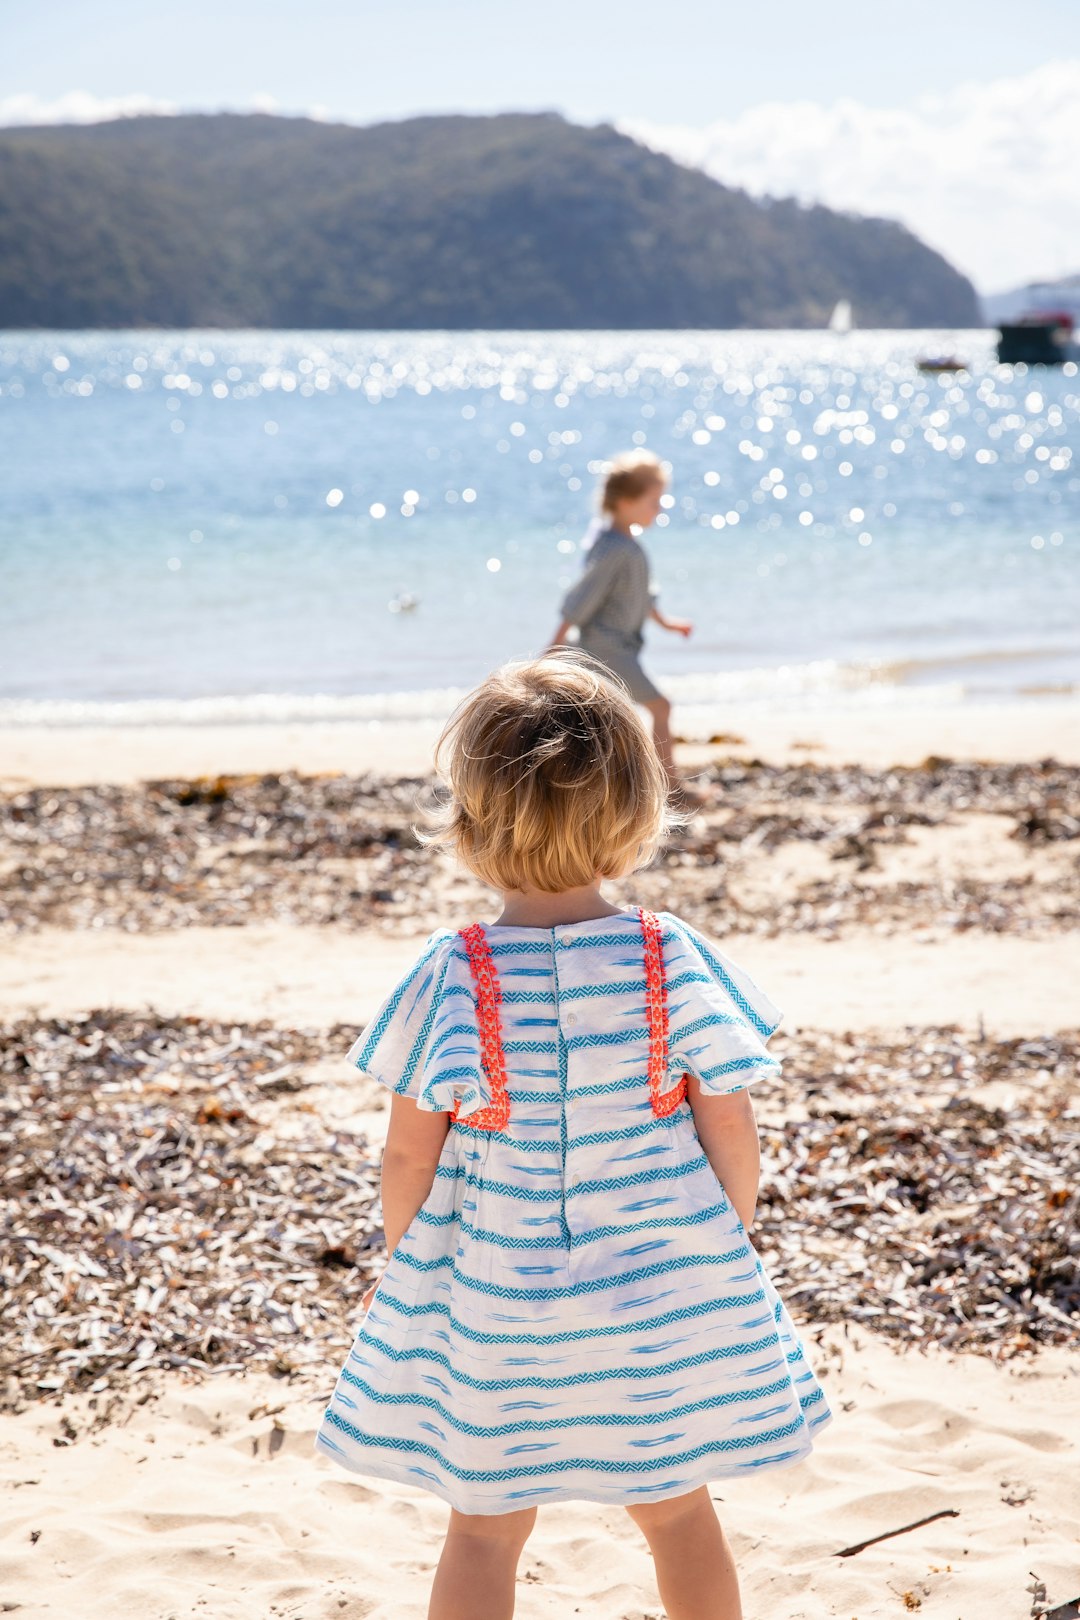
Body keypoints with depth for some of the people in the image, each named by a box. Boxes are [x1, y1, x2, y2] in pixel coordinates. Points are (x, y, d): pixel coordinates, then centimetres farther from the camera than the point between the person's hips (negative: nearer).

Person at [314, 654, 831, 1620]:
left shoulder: (449, 978, -15)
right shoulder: (677, 962, -13)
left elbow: (409, 1152, -8)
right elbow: (731, 1132, -6)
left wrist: (400, 1262, 10)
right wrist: (731, 1246, 12)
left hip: (492, 1297, -1)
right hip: (663, 1289, 1)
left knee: (485, 1527, 15)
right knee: (678, 1511, 19)